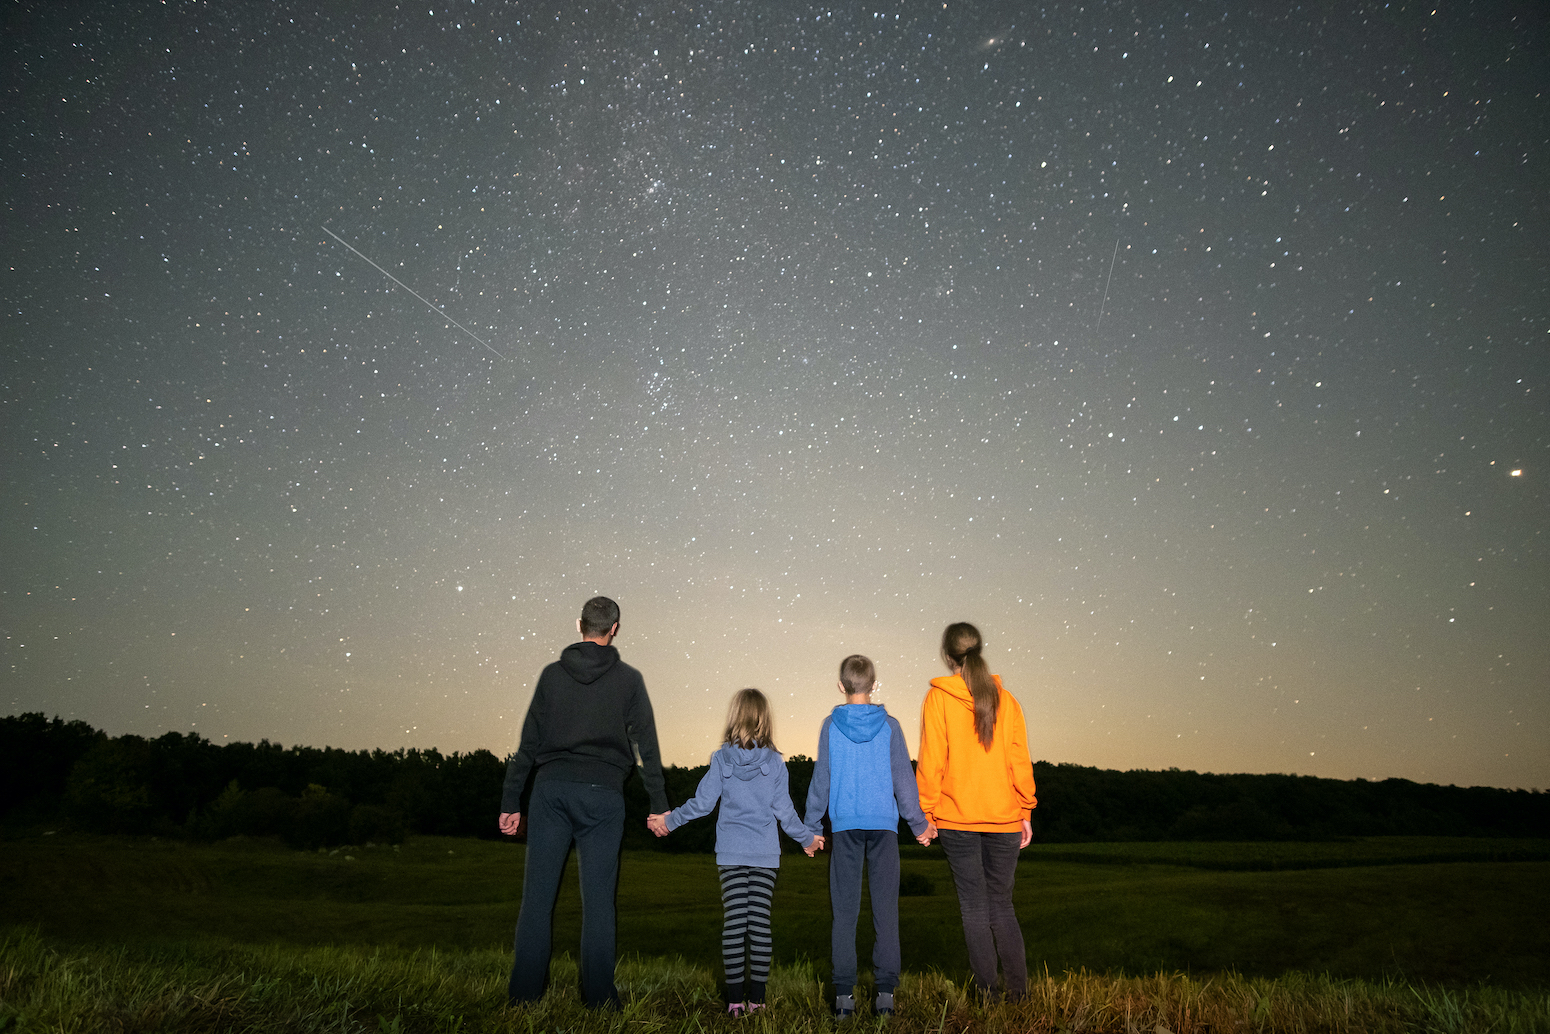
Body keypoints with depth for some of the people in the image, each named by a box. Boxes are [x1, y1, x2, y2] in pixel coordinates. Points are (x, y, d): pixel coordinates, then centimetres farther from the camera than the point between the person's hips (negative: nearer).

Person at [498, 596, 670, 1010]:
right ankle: (598, 995, 8)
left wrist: (510, 801, 11)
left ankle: (524, 991, 11)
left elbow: (528, 743, 6)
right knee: (598, 898, 5)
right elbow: (646, 745, 2)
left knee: (537, 894, 7)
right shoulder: (628, 679, 3)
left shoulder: (552, 674, 7)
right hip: (602, 793, -1)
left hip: (550, 789, 2)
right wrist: (659, 805, 7)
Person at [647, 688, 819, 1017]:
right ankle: (756, 995, 11)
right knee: (759, 920, 5)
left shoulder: (721, 758, -4)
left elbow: (702, 802, -3)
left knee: (734, 921, 3)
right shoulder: (775, 762, -3)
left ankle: (734, 996, 7)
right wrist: (806, 839, 16)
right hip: (765, 854, 0)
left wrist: (669, 820, 13)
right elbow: (784, 810, 0)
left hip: (731, 853, 0)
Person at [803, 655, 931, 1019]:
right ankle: (885, 991, 5)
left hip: (844, 826, 0)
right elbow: (904, 778, 2)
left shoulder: (831, 726, -1)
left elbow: (821, 780, 2)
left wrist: (812, 827, 12)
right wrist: (918, 823, 13)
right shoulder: (889, 725, -1)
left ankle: (844, 992, 6)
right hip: (883, 825, 0)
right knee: (886, 910, 5)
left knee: (845, 911, 5)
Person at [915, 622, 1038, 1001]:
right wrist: (1026, 811, 10)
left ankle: (986, 989, 10)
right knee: (1002, 904, 15)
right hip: (1004, 818, 3)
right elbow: (1020, 760, 2)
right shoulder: (1005, 699, 2)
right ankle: (1018, 988, 13)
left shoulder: (938, 698, -6)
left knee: (974, 905, 7)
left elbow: (931, 761, -9)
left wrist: (925, 813, -2)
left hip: (956, 818, -3)